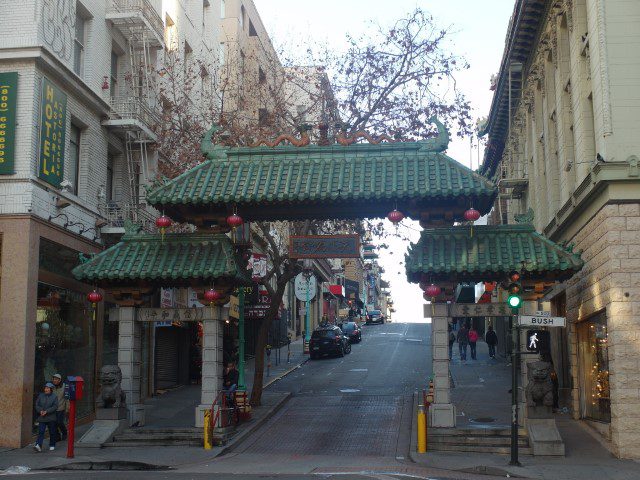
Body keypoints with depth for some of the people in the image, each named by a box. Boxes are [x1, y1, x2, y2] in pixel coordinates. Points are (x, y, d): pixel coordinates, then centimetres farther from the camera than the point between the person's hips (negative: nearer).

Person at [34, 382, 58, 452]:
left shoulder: (54, 397, -2)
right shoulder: (41, 396, 7)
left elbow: (55, 407, -10)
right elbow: (37, 405, 6)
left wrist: (46, 411, -19)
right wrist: (40, 411, -12)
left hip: (51, 418, -1)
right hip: (42, 418, 2)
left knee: (52, 432, 8)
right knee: (41, 432, -10)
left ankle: (52, 445, 23)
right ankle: (38, 445, -19)